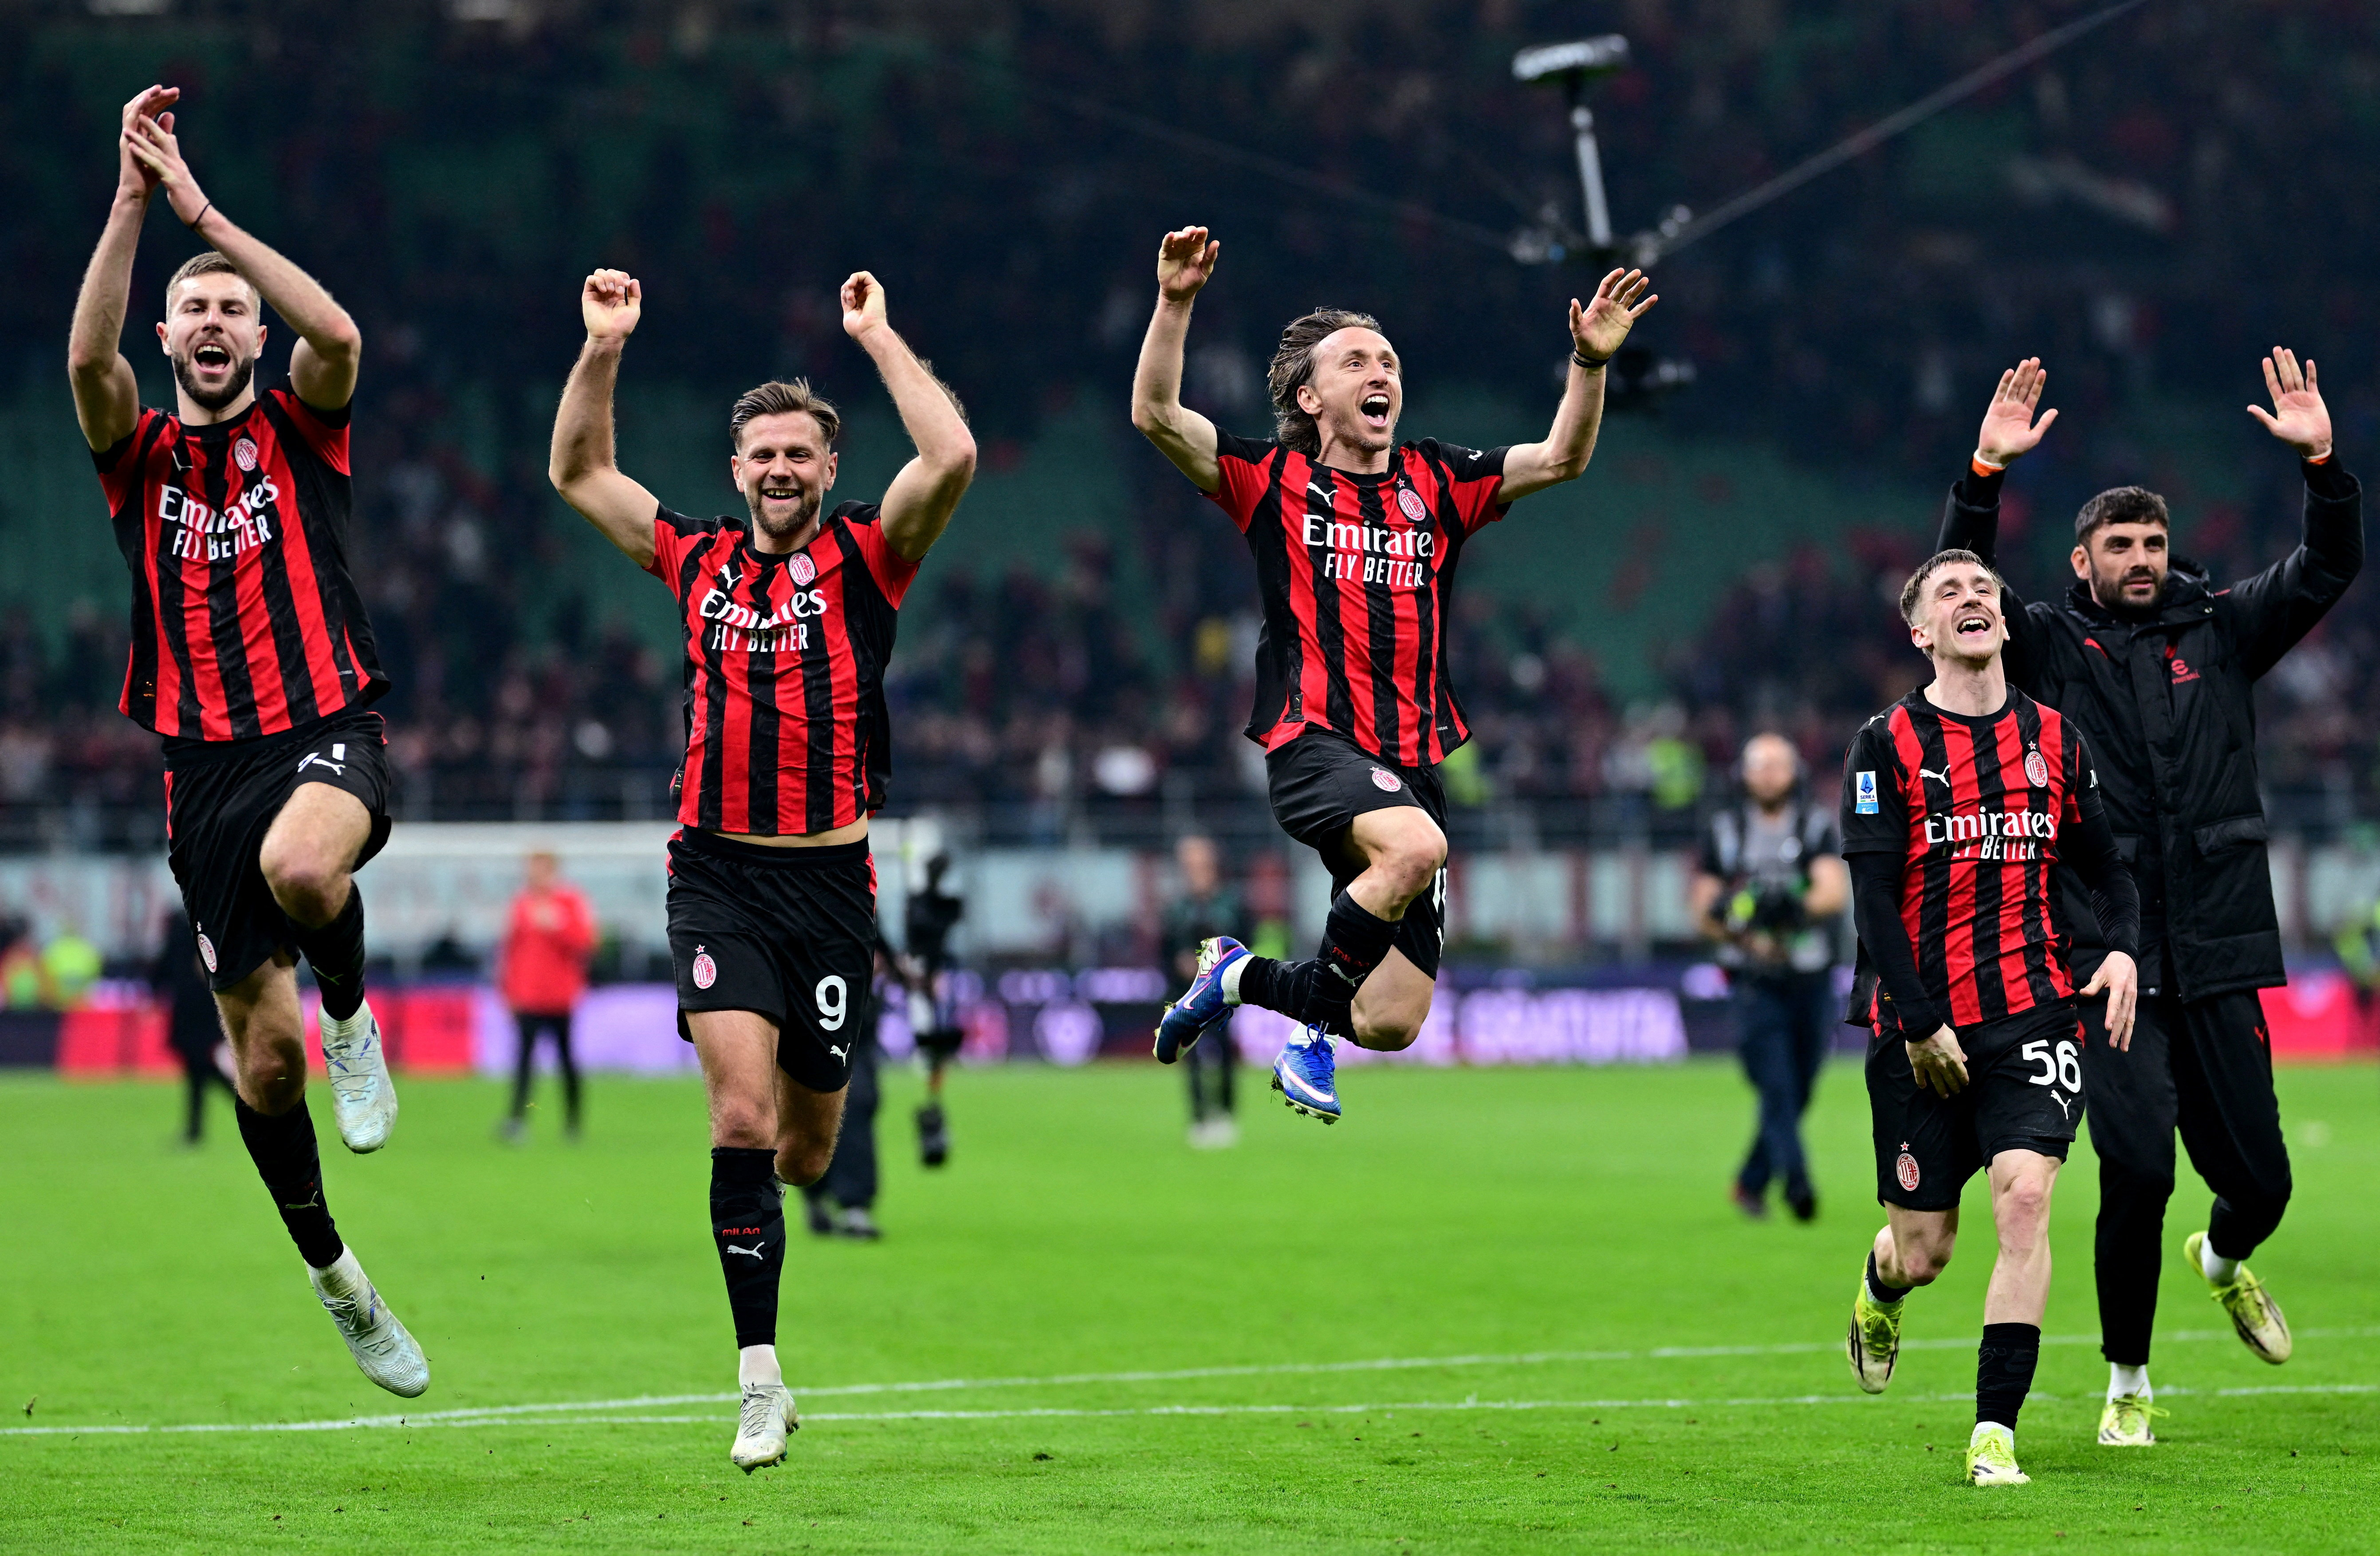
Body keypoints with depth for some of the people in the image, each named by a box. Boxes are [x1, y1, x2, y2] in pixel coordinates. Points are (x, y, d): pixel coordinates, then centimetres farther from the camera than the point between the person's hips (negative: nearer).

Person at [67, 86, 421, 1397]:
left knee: (301, 866, -40)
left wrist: (204, 211, -16)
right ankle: (332, 1273, 22)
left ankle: (352, 1015, -8)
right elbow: (87, 357, -12)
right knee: (263, 1051, 4)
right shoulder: (139, 451, 10)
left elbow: (339, 336, -15)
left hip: (327, 729, -3)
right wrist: (133, 197, -20)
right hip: (205, 762, 3)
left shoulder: (298, 430, 7)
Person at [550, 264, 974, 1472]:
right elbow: (579, 474, 18)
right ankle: (761, 1383, -12)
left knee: (807, 1149, 8)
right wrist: (603, 349, 8)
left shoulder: (866, 556, 2)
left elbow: (952, 460, -15)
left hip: (830, 883, 0)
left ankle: (763, 1191, 48)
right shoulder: (698, 562, 9)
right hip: (720, 880, 0)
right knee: (742, 1113, -16)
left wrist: (877, 337, -10)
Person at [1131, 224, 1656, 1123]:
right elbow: (1157, 416, -4)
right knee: (1415, 846, -37)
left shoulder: (1436, 484, 15)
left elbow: (1561, 459, 6)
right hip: (1316, 741, -4)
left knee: (1391, 1023, -1)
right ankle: (1317, 1023, -14)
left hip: (1414, 763, 4)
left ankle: (1243, 977, 27)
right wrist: (1175, 303, -17)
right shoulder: (1276, 482, 6)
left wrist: (1590, 363, -9)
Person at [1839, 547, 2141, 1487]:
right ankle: (1880, 1292, 43)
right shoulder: (1888, 745, -1)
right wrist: (1918, 1023, -13)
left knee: (2024, 1196, -19)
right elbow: (1872, 898, -6)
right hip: (1920, 1026, -1)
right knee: (1924, 1249, 3)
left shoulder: (2054, 740, 9)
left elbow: (2102, 865, 17)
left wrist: (2122, 948, -4)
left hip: (2030, 1011, 1)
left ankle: (1995, 1432, -14)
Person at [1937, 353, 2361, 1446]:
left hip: (2218, 956, 3)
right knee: (2137, 1169, -12)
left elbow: (2326, 573, 1)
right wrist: (1987, 473, -22)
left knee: (2258, 1179, 5)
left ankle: (2225, 1261, 42)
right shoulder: (2051, 645, 5)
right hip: (2109, 954, -3)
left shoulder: (2220, 631, 11)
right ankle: (2127, 1384, 6)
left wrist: (2320, 463, -13)